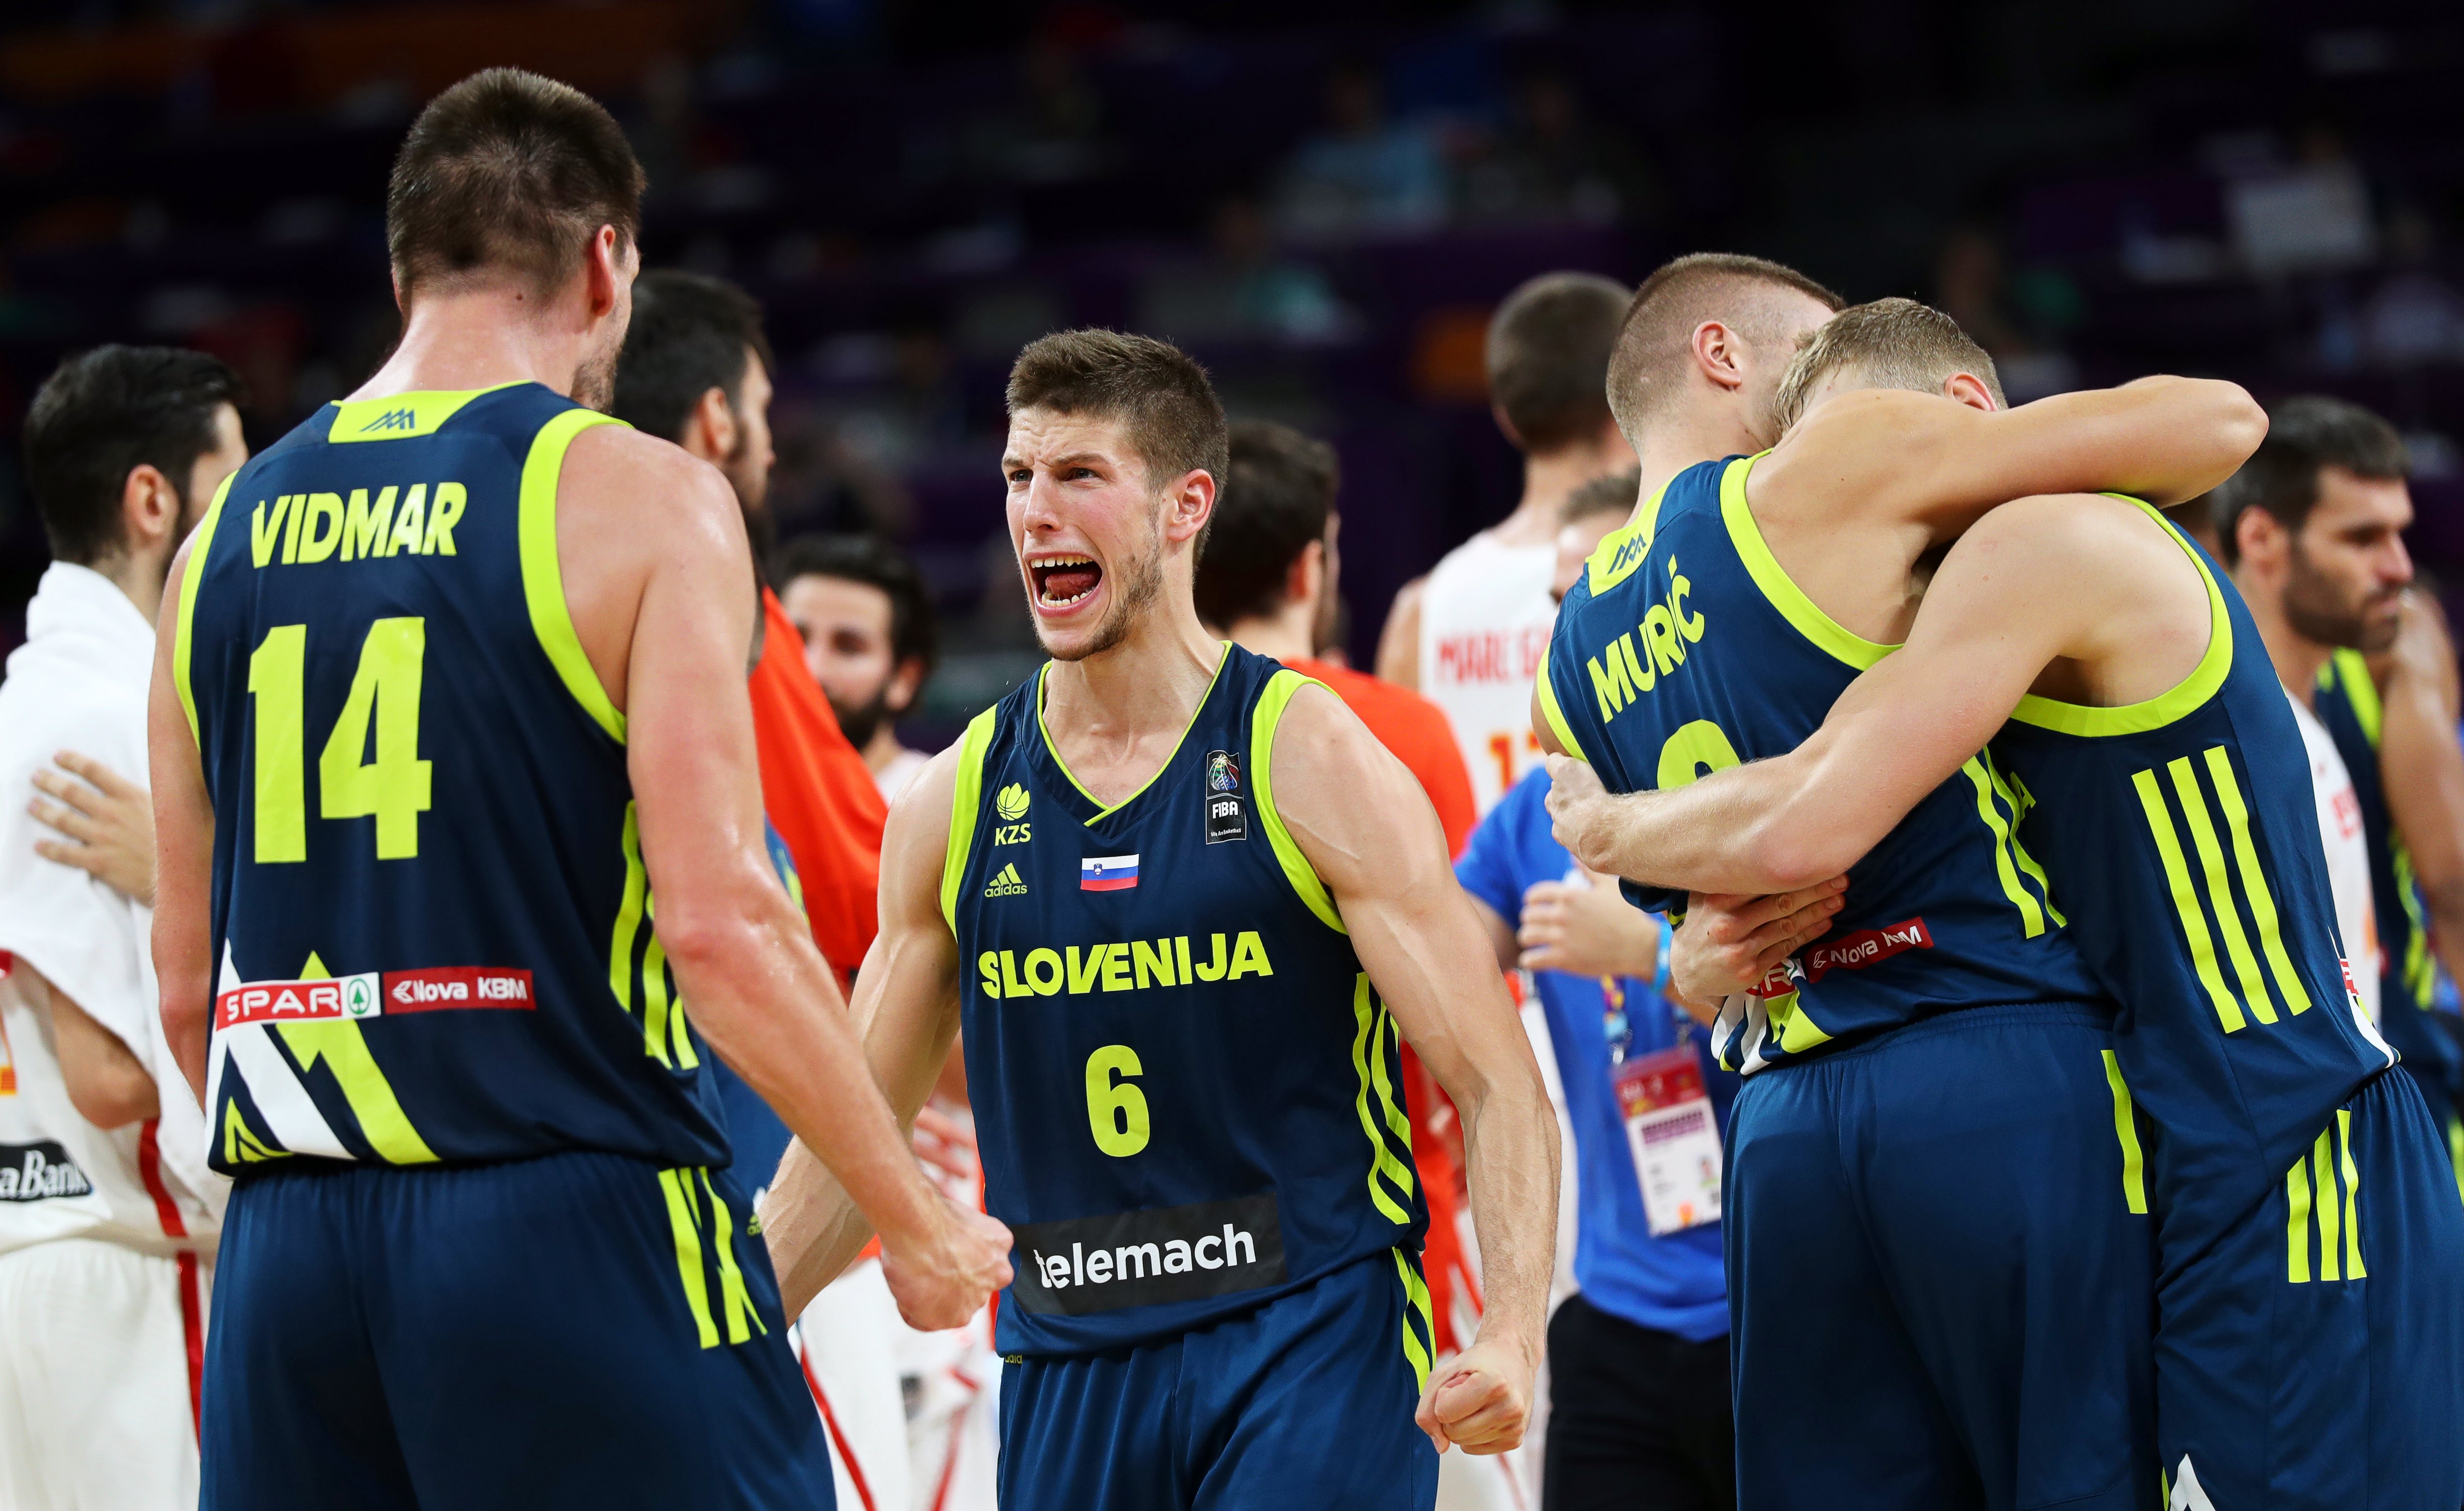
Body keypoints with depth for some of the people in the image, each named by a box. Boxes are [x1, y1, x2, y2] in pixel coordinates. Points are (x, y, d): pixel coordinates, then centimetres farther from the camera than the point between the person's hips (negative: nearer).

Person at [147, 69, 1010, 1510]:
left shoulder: (232, 529, 12)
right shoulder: (639, 497, -4)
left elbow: (187, 982, 16)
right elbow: (717, 922, -13)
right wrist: (917, 1219, -4)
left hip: (287, 1246, 6)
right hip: (571, 1220, -5)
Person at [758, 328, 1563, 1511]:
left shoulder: (1311, 766, -4)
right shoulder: (952, 806, 8)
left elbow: (1495, 1084, -7)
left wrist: (1510, 1338, -22)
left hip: (1312, 1342, -4)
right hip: (1066, 1367, 4)